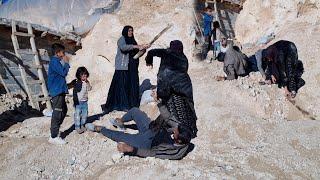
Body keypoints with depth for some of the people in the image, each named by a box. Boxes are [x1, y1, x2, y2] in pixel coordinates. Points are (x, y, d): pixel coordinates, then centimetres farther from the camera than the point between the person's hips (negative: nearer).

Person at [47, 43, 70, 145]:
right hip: (57, 91, -11)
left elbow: (63, 73, 20)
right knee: (57, 113, -9)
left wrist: (65, 64, 10)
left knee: (64, 110, 18)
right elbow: (64, 72, -18)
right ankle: (54, 137, -5)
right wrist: (66, 63, -6)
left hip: (60, 91, 11)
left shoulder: (57, 61, 18)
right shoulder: (54, 61, -13)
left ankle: (55, 130, 28)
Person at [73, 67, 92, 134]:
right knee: (78, 114, -1)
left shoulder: (87, 82, 6)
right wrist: (75, 101, -13)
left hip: (85, 101, 6)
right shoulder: (77, 83, -11)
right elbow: (75, 92, -10)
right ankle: (77, 127, 8)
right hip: (79, 102, -6)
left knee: (85, 114, 12)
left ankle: (82, 125, 28)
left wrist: (87, 83, -16)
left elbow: (89, 89, -6)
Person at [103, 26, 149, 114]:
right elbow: (123, 47, -24)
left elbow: (137, 53, 18)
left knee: (132, 84, 3)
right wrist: (136, 46, -26)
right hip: (123, 67, -7)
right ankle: (123, 105, -5)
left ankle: (131, 104, 7)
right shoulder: (122, 39, -2)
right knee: (122, 85, -8)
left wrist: (143, 47, 1)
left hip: (131, 67, 7)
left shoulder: (132, 40, 19)